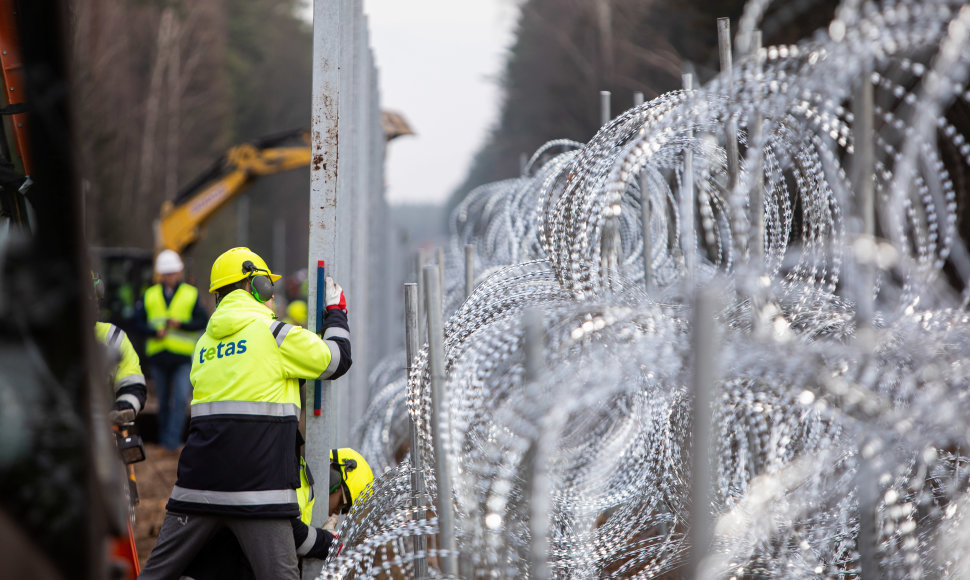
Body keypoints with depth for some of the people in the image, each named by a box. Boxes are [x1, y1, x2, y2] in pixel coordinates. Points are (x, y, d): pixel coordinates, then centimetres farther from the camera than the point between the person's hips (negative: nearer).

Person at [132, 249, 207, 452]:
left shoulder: (191, 294, 4)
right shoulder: (149, 296, 9)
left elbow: (202, 321, -1)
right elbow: (139, 323, 5)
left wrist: (181, 324, -17)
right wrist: (155, 332, -14)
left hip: (183, 357, -3)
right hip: (158, 356, 3)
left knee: (181, 399, -16)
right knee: (163, 402, 12)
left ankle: (172, 441, -17)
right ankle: (163, 441, 23)